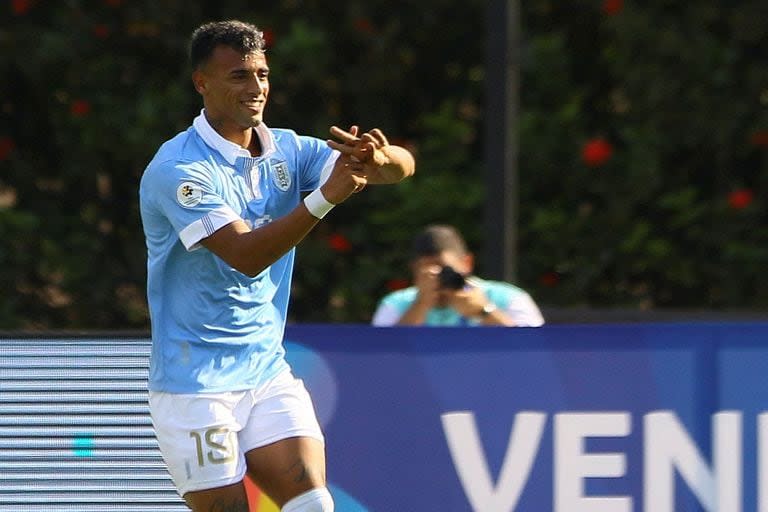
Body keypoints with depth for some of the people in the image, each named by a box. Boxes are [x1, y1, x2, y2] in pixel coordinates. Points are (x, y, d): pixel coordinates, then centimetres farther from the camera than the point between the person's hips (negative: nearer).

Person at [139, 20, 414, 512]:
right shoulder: (178, 170, -14)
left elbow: (403, 166, -5)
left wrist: (380, 158, -30)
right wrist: (325, 197, -34)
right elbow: (246, 255, -25)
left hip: (269, 373, 6)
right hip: (196, 383, -5)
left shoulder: (287, 152, 5)